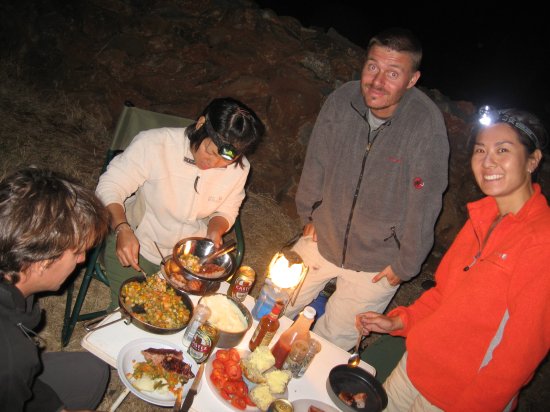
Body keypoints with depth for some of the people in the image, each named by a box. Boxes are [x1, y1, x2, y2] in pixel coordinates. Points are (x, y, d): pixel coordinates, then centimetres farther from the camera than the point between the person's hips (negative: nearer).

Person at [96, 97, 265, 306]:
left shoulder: (239, 168, -13)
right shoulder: (154, 144, -25)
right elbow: (109, 186, -19)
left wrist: (215, 230, -19)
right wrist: (122, 229, -36)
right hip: (134, 245, -2)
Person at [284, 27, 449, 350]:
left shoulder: (427, 124, -28)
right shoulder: (342, 100, -15)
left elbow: (423, 204, -19)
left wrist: (406, 265, -9)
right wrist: (308, 215, 10)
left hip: (377, 263, -3)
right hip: (322, 239, 4)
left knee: (332, 342, 12)